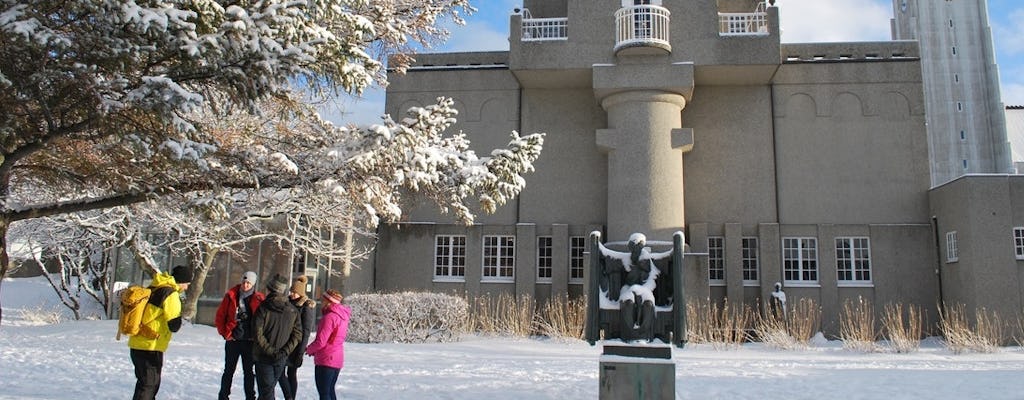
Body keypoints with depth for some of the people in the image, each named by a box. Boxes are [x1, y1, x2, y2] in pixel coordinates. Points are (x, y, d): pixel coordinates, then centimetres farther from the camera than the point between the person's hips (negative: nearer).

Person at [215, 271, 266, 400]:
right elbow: (219, 316, 2)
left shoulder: (259, 299, -3)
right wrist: (225, 333, -3)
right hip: (233, 340, 0)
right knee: (229, 371, 12)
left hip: (250, 341, 0)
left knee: (249, 372, 9)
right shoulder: (231, 296, -2)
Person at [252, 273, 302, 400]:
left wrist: (270, 351, -11)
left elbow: (258, 335, -17)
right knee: (269, 387, 20)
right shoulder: (293, 311, -1)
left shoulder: (263, 308, -12)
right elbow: (297, 335, -3)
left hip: (263, 357, -4)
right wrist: (284, 351, -5)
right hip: (281, 359, 4)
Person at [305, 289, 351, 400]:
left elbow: (320, 341, -20)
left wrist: (309, 349, 0)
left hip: (326, 360, -9)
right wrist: (315, 350, 9)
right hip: (337, 359, 9)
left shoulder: (330, 317, -18)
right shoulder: (343, 316, 9)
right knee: (330, 391, 17)